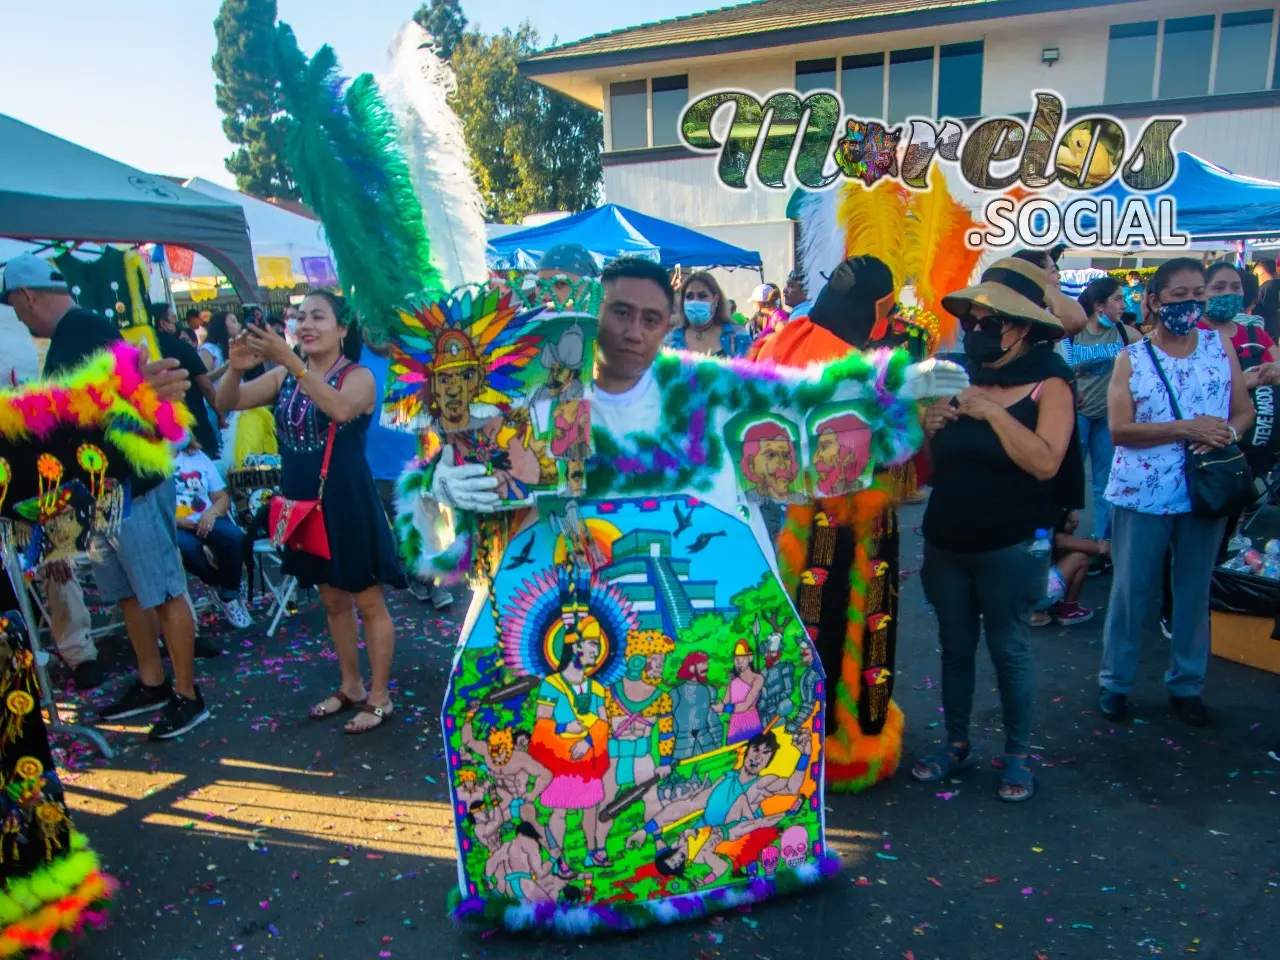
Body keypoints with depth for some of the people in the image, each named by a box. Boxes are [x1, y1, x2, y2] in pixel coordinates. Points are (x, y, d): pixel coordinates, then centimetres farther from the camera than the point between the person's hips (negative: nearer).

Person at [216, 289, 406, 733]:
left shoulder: (358, 376, -10)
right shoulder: (284, 377, 5)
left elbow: (340, 409, -32)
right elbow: (226, 403, -4)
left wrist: (290, 361, -39)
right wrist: (237, 367, -25)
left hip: (347, 503, -6)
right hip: (305, 504, 6)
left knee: (368, 601, 5)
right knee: (333, 600, 18)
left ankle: (379, 697, 18)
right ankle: (351, 686, 34)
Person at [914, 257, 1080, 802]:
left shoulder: (1049, 386, -9)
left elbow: (1045, 462, -23)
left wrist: (993, 412, -21)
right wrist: (931, 431, -9)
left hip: (1010, 547, -5)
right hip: (946, 542, 5)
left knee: (1008, 649, 7)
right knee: (954, 646, 15)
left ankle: (1018, 754, 25)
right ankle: (956, 743, 31)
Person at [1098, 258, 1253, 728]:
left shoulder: (1220, 346, 5)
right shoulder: (1131, 358, -3)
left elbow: (1243, 411, 6)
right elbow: (1119, 429, -11)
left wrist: (1227, 434, -16)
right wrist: (1186, 429, -19)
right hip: (1141, 494, -2)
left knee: (1194, 591, 12)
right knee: (1130, 590, 7)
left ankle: (1187, 685, 27)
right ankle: (1115, 681, 20)